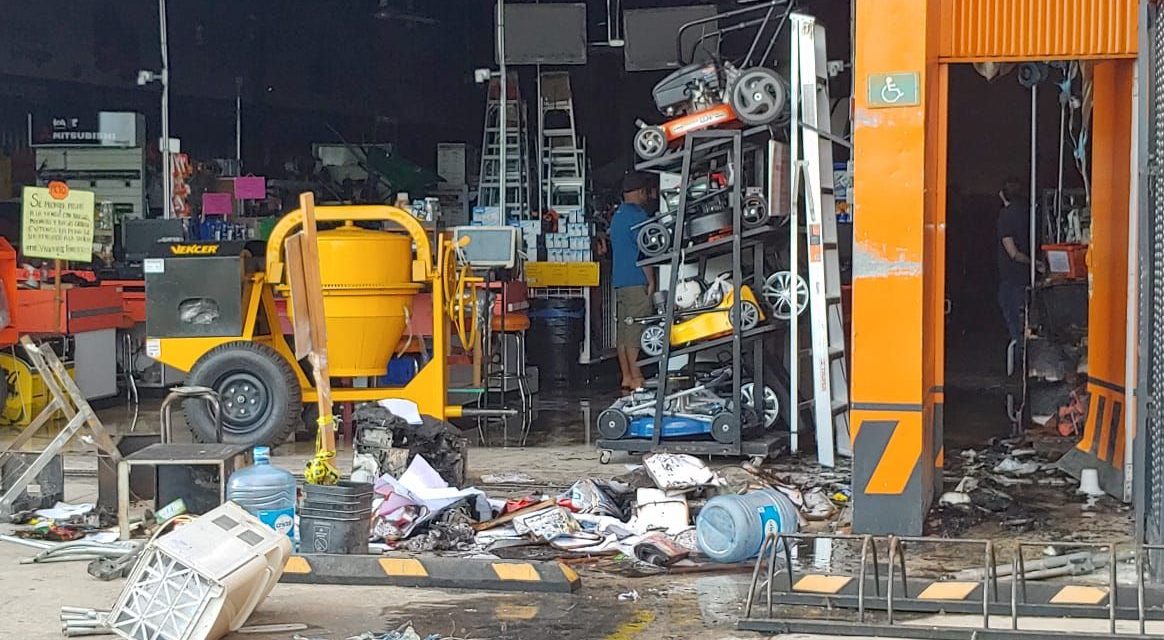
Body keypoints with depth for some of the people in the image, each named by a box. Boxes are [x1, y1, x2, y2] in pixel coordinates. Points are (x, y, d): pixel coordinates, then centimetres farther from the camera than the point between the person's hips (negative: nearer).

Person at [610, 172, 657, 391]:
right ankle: (636, 379, -9)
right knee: (636, 331, -9)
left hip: (619, 281, 9)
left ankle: (626, 378, 12)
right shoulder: (637, 215, -11)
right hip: (636, 281, -9)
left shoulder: (618, 215, 19)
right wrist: (651, 281, -12)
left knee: (623, 331, 9)